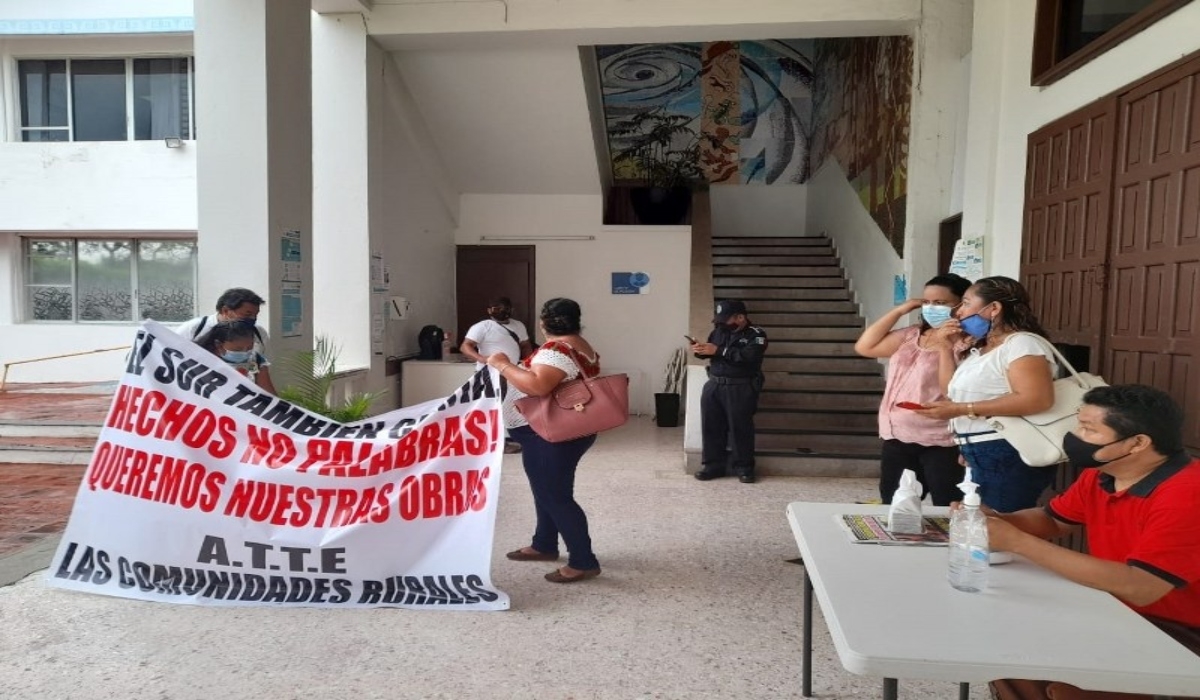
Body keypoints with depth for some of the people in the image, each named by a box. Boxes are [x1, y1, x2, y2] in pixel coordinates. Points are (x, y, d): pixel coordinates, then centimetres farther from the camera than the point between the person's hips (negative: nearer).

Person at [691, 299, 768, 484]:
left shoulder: (756, 335, -5)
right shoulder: (719, 331, 12)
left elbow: (748, 357, -21)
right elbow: (710, 353, 19)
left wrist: (718, 351, -21)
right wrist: (701, 351, -6)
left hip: (741, 389, -5)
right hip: (714, 385, 5)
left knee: (741, 428, 0)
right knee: (711, 426, 4)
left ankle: (744, 467, 13)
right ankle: (714, 465, 14)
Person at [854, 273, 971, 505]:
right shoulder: (911, 335, 11)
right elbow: (864, 347, 8)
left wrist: (946, 345, -24)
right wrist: (899, 311, 5)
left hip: (941, 443, -7)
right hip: (898, 438, 7)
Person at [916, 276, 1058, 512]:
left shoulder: (1023, 343, -13)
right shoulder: (980, 348, 17)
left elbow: (1038, 399, -27)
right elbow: (952, 390, 22)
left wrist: (962, 409, -26)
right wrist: (947, 348, 10)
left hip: (1008, 457, -9)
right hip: (978, 457, 9)